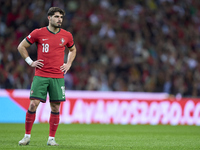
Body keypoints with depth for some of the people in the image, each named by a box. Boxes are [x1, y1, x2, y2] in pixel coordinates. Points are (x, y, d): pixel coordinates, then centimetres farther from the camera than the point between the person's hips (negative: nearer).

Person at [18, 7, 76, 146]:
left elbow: (73, 49, 26)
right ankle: (27, 136, 3)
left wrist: (68, 64, 12)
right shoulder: (38, 33, -1)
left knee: (55, 107, 1)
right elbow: (21, 47, 10)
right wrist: (30, 62, 3)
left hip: (58, 77, 2)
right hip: (40, 76, -2)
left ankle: (52, 138, 11)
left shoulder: (67, 35, 6)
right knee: (33, 104, -8)